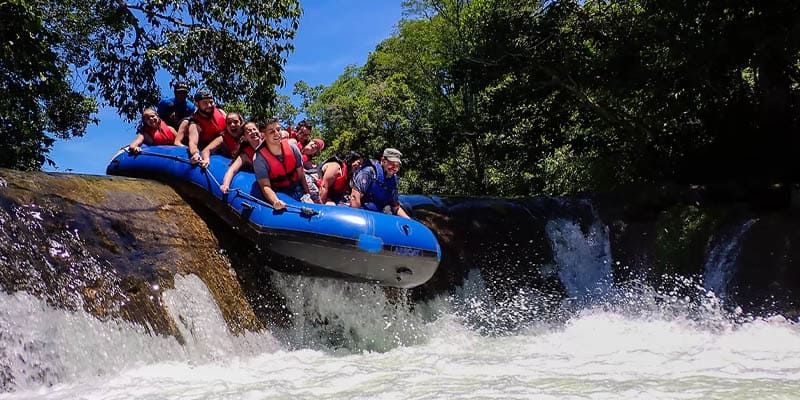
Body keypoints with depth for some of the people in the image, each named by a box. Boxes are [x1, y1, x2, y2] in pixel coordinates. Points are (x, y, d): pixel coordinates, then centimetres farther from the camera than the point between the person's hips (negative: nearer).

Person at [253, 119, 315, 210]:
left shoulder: (292, 149, -3)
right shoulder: (259, 158, -14)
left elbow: (301, 175, 7)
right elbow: (265, 186, -21)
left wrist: (307, 195, 5)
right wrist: (275, 201, -40)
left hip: (297, 188, 3)